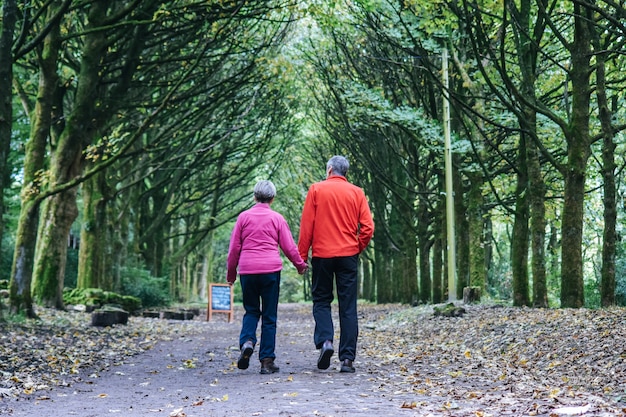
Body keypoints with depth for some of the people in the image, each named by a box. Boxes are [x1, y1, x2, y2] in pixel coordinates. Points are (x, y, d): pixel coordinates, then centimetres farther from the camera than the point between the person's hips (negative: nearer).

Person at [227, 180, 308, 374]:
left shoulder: (244, 217, 6)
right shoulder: (277, 218, 3)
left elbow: (234, 247, 7)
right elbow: (289, 247, 5)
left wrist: (231, 272, 17)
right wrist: (300, 265, 21)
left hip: (247, 270, 1)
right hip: (270, 270, -1)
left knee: (251, 310, 16)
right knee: (269, 316, 5)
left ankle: (247, 342, -12)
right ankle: (267, 361, 5)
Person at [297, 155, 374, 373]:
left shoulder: (316, 189, 1)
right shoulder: (357, 193, 6)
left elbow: (306, 225, -2)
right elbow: (368, 227, -1)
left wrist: (302, 255, 2)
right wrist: (358, 248, 13)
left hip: (322, 255, -1)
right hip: (348, 255, 1)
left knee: (321, 300, 13)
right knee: (348, 306, 4)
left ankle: (325, 341, -9)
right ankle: (347, 358, 2)